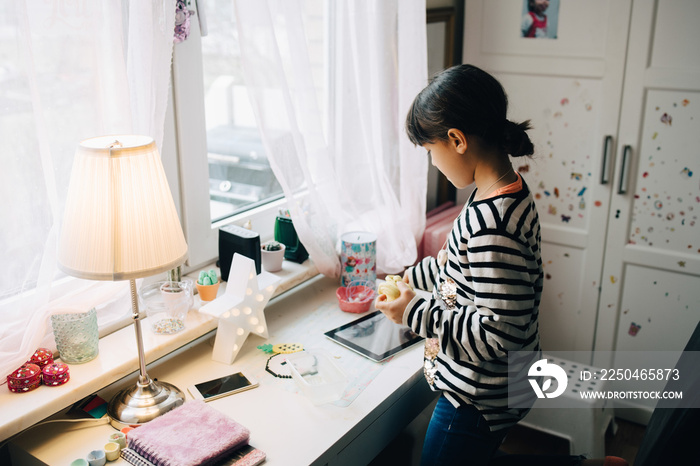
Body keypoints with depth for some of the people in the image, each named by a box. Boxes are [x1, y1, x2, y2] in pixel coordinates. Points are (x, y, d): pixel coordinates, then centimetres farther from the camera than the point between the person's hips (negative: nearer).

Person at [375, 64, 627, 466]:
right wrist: (414, 275, 20)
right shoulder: (511, 193, -1)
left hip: (478, 398, -9)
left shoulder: (490, 222, -30)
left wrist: (416, 312, -22)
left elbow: (500, 334, -29)